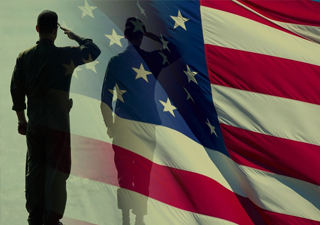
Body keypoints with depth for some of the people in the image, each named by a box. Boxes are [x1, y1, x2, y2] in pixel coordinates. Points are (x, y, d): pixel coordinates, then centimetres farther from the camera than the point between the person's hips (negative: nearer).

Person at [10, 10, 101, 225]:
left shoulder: (24, 56, 1)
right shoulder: (65, 55, -11)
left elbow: (16, 89, 5)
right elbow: (95, 51, 0)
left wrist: (21, 119, 15)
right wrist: (75, 36, 11)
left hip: (33, 124, 4)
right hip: (58, 123, -4)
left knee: (34, 169, 11)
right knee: (56, 171, 1)